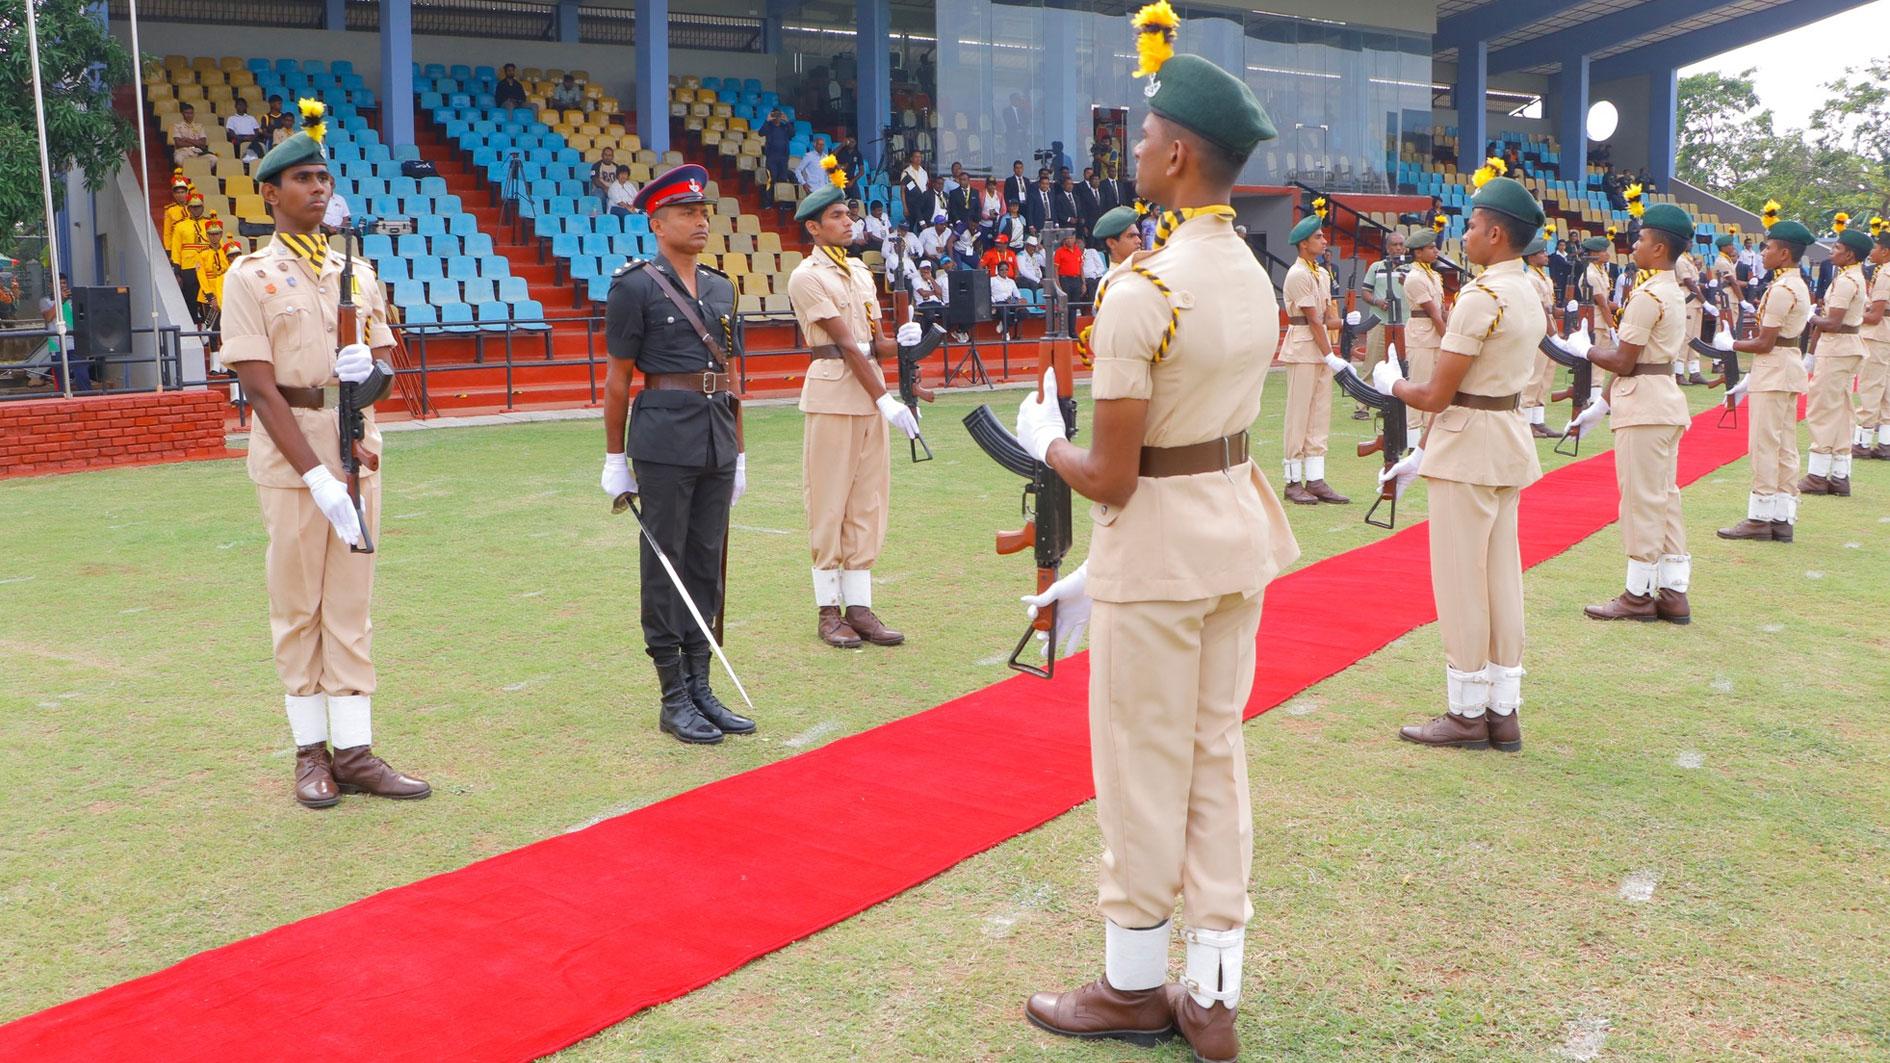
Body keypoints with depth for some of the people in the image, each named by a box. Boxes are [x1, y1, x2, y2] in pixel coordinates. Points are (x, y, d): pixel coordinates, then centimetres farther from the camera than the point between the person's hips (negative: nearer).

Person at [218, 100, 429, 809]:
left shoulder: (358, 271, 13)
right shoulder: (250, 276, -2)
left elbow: (386, 363, 13)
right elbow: (259, 386, -11)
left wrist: (369, 368, -13)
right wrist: (316, 474, -21)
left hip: (358, 443, 4)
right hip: (289, 448, -4)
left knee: (351, 605, 5)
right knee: (297, 605, 2)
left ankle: (354, 750, 8)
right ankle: (311, 751, 12)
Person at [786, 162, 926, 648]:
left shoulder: (860, 271, 18)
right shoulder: (807, 276, -6)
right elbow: (846, 344, -13)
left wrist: (901, 341, -7)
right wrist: (885, 400, -18)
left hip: (871, 393, 7)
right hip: (832, 394, -7)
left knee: (868, 502, 7)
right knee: (829, 502, -2)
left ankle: (859, 606, 12)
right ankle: (829, 609, 5)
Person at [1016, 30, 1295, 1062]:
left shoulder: (1141, 287, -20)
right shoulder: (1256, 279, 7)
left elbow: (1111, 478, -20)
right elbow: (1206, 433, 9)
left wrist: (1044, 442, 3)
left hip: (1159, 547, -8)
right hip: (1238, 533, 8)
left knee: (1143, 769, 7)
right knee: (1216, 757, 14)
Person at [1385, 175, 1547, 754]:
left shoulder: (1480, 298, -19)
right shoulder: (1528, 294, 10)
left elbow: (1436, 396, -20)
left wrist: (1397, 385, 2)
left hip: (1468, 446, -9)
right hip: (1509, 440, 9)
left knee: (1460, 581, 0)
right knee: (1501, 577, 12)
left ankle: (1468, 713, 9)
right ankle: (1504, 711, 18)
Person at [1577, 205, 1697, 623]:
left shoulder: (1646, 296, -17)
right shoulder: (1674, 292, 14)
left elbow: (1622, 361, -17)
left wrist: (1583, 350, -1)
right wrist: (1605, 402, 15)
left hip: (1643, 406, -10)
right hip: (1666, 400, 10)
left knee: (1641, 498, -3)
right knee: (1665, 496, 12)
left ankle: (1639, 594, 5)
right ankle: (1673, 592, 16)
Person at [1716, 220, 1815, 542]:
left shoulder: (1781, 289, -18)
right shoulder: (1798, 285, 13)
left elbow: (1764, 343, -19)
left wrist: (1730, 344, -5)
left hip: (1773, 370, -10)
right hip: (1789, 367, 10)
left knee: (1764, 445, -5)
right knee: (1786, 447, 10)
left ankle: (1761, 518, -1)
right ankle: (1783, 518, 14)